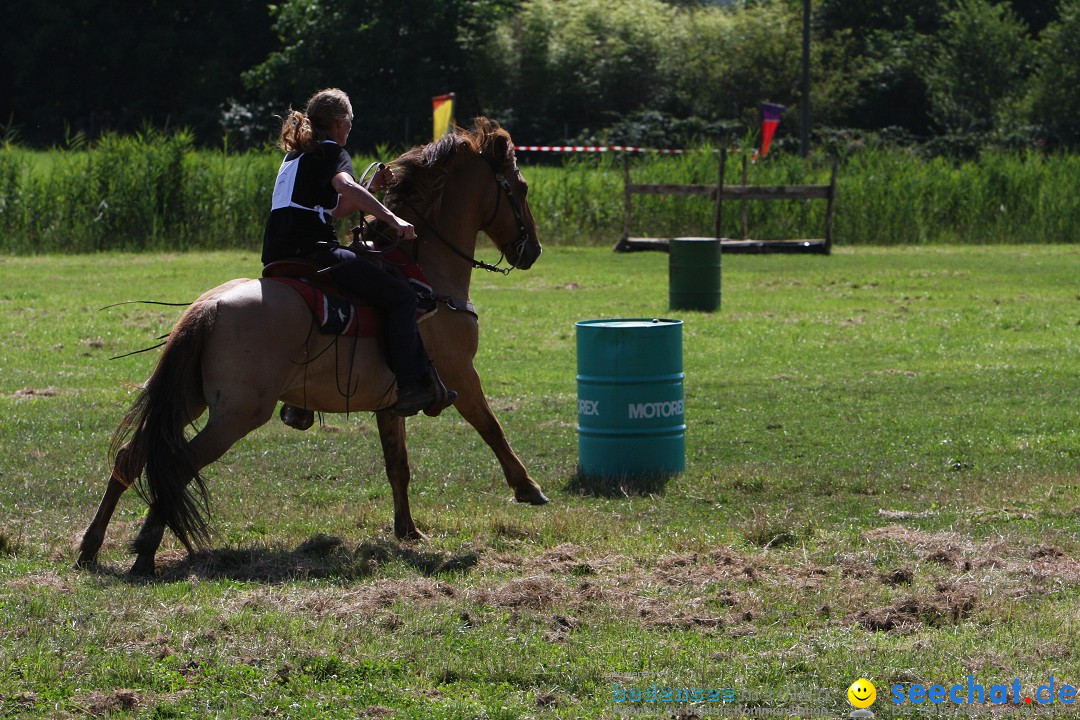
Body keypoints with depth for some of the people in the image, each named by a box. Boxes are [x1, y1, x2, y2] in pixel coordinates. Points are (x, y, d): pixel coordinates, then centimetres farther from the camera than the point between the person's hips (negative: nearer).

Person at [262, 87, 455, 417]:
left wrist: (374, 187, 23)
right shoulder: (332, 152, -1)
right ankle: (411, 387, -16)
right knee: (400, 296, -10)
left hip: (277, 253, 10)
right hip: (312, 250, -10)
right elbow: (345, 185, -25)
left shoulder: (296, 155, 26)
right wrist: (392, 218, -27)